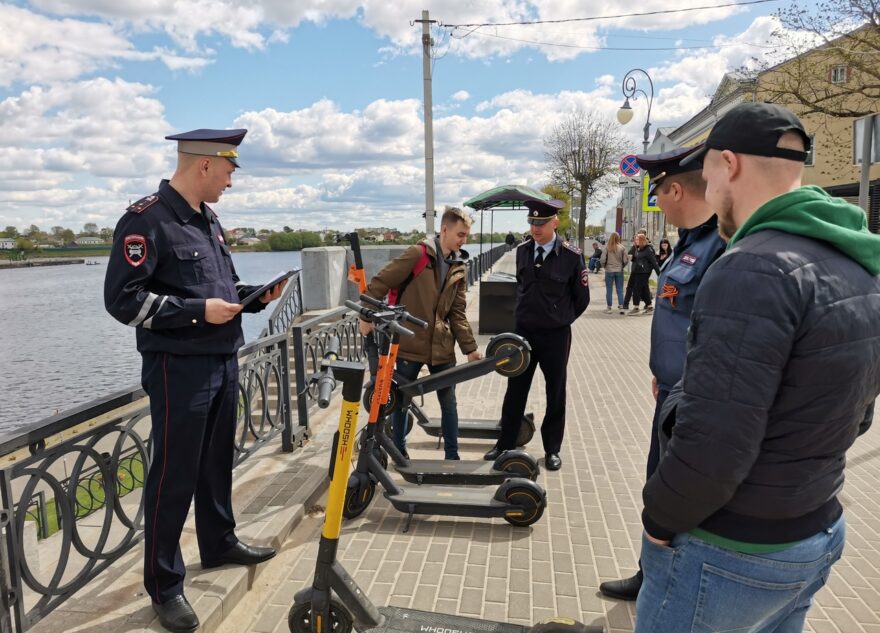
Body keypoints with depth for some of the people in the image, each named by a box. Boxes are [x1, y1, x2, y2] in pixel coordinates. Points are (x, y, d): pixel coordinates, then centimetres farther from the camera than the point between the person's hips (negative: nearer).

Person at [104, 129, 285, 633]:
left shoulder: (209, 220, 13)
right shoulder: (146, 220, -13)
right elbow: (123, 299, -18)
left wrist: (255, 297, 5)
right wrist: (197, 311, -20)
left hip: (224, 363, 8)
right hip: (180, 369, -8)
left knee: (217, 462, 20)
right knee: (174, 476, 2)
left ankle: (220, 544, 39)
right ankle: (165, 586, 17)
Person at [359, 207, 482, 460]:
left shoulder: (459, 267, 5)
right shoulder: (417, 254, -13)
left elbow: (457, 313, 7)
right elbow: (380, 283, -10)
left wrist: (470, 348, 2)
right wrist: (367, 316, -10)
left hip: (442, 346, 5)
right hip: (410, 342, -4)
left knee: (449, 402, 8)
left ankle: (452, 456, 22)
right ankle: (399, 451, 31)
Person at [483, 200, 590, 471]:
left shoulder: (572, 255, -13)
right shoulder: (522, 251, 0)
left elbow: (581, 298, -3)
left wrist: (560, 319, 6)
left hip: (556, 336, -3)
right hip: (523, 332, 4)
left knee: (555, 393, 11)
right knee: (515, 391, 11)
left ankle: (552, 449, 25)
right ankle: (505, 444, 26)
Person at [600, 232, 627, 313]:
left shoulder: (607, 248, -9)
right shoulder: (622, 248, -6)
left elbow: (603, 259, -9)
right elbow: (625, 260, -4)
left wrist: (604, 266, 9)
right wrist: (622, 266, 14)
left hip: (609, 271, -1)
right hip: (619, 271, 1)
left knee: (609, 290, 8)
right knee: (620, 290, 9)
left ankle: (609, 307, 11)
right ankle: (621, 307, 7)